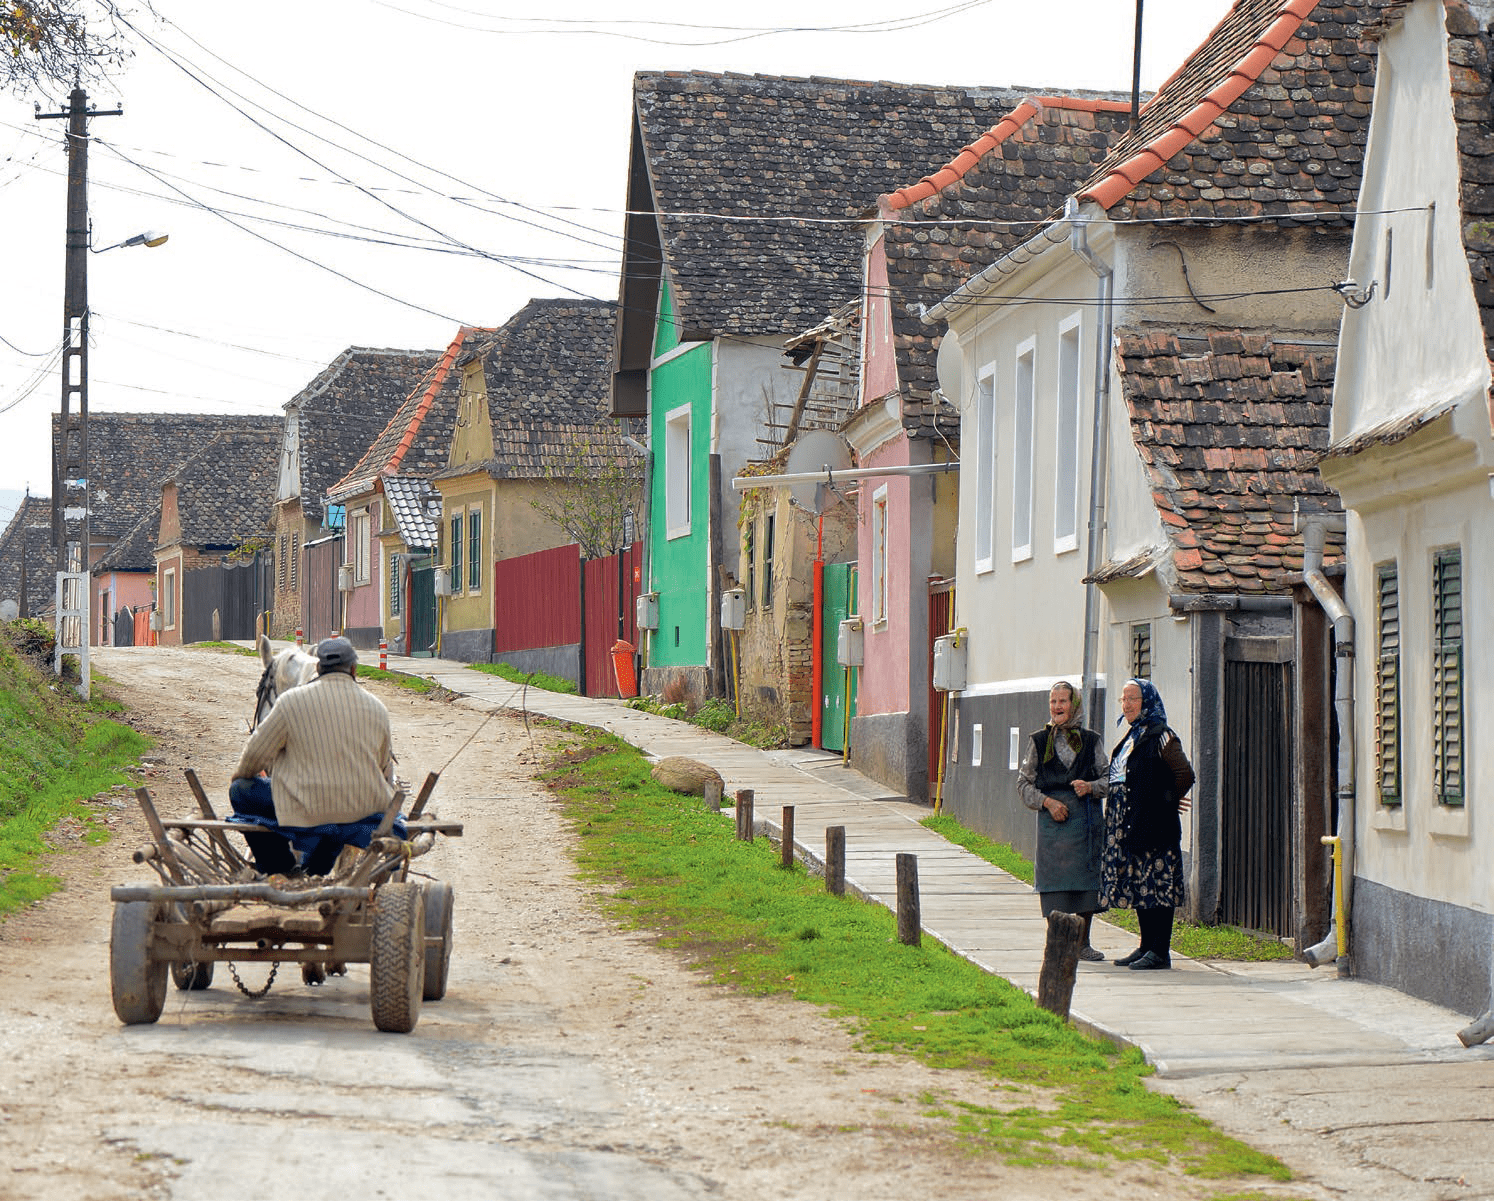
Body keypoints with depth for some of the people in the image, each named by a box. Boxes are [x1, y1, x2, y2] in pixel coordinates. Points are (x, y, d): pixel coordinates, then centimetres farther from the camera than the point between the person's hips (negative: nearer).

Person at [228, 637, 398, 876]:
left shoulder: (293, 701, -6)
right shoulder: (377, 708, 5)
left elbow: (256, 752, 1)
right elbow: (385, 769, 16)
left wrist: (240, 775, 24)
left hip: (308, 813, -5)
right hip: (366, 812, 5)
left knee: (242, 791, 14)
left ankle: (279, 869, 15)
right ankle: (314, 872, 36)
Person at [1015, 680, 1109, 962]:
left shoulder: (1090, 741, 8)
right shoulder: (1039, 741, 6)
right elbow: (1024, 783, 6)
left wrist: (1091, 787, -12)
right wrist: (1047, 802, -10)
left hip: (1087, 821, 1)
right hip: (1053, 822, -1)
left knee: (1087, 880, 3)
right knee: (1056, 882, -5)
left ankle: (1082, 943, 14)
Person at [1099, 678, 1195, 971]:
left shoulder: (1160, 737, -11)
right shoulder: (1132, 737, 17)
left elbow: (1185, 774, -19)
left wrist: (1169, 801, -8)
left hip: (1154, 825, -9)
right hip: (1128, 826, 9)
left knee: (1156, 884, -7)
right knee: (1137, 887, 11)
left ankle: (1160, 952, -5)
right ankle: (1147, 946, 18)